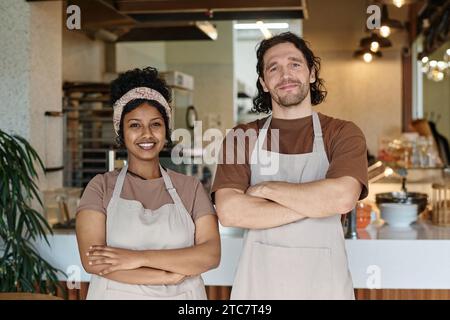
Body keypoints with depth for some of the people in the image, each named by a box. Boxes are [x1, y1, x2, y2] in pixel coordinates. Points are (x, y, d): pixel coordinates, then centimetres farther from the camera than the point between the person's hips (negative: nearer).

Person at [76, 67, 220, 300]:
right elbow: (92, 260, -15)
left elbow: (211, 254, -12)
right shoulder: (102, 186, -4)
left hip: (181, 295, 1)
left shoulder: (190, 188, -1)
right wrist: (168, 276, -19)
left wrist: (139, 258, -21)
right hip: (117, 294, -1)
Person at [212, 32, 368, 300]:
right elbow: (229, 212, -12)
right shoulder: (241, 137, 1)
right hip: (259, 280, 1)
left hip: (323, 281, 0)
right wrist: (316, 204, -15)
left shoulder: (343, 134, -2)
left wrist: (265, 189, -12)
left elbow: (342, 198, -19)